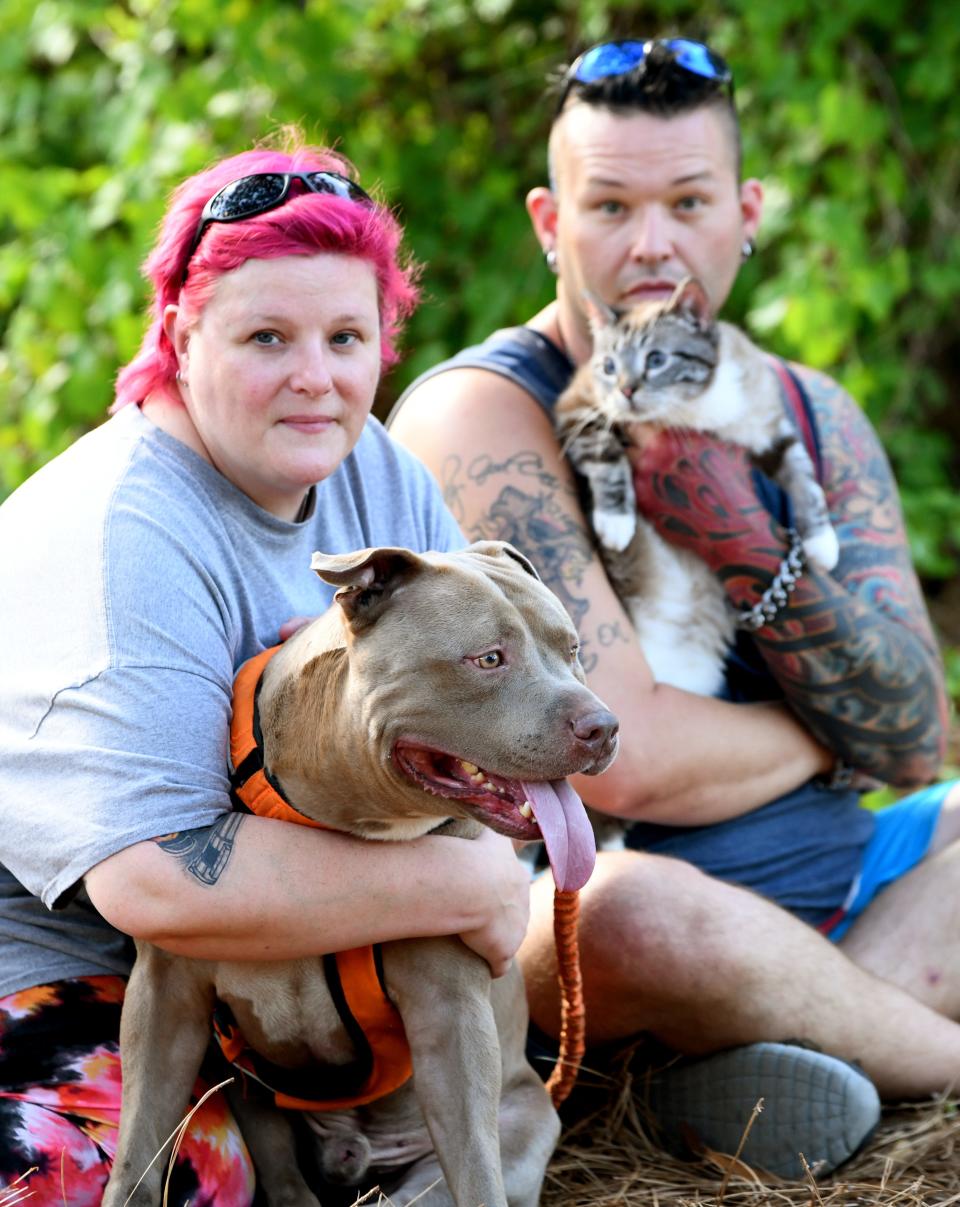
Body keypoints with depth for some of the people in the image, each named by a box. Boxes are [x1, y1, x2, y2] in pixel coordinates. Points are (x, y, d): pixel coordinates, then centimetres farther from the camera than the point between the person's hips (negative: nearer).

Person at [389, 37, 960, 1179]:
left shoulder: (809, 417, 8)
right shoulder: (477, 416, -13)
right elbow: (621, 760, -23)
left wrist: (741, 541, -14)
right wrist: (826, 736, -3)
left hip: (833, 887, 8)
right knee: (634, 911, -40)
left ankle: (809, 1045, -21)